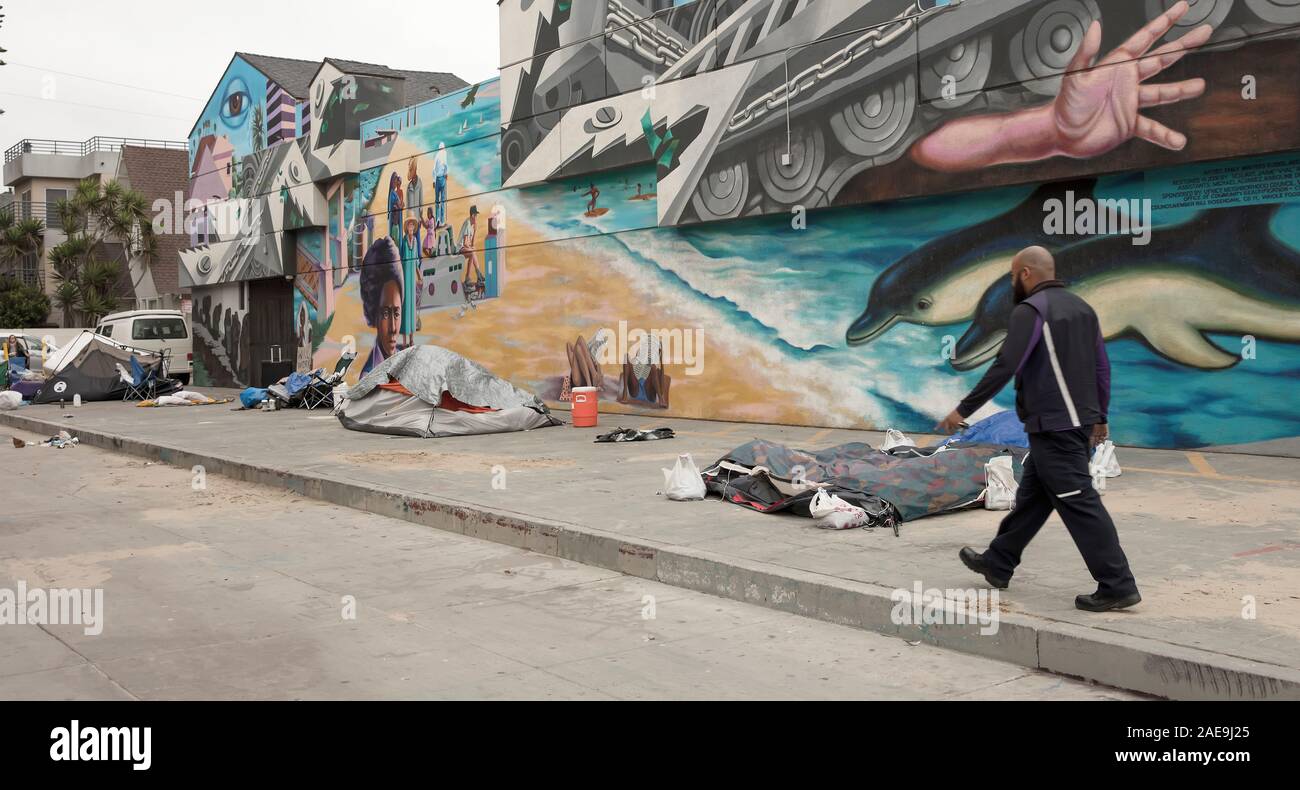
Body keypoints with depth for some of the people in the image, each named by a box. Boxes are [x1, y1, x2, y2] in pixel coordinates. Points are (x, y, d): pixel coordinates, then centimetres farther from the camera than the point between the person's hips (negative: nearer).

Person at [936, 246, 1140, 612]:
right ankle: (997, 564, 29)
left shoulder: (1031, 310, -12)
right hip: (1080, 421, 9)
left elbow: (1004, 368, -19)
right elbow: (1102, 366, 16)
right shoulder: (1080, 307, 14)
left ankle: (1117, 586, -5)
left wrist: (963, 410, -14)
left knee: (1078, 502, -7)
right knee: (1032, 495, 17)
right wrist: (1100, 416, 24)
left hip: (1053, 425, -9)